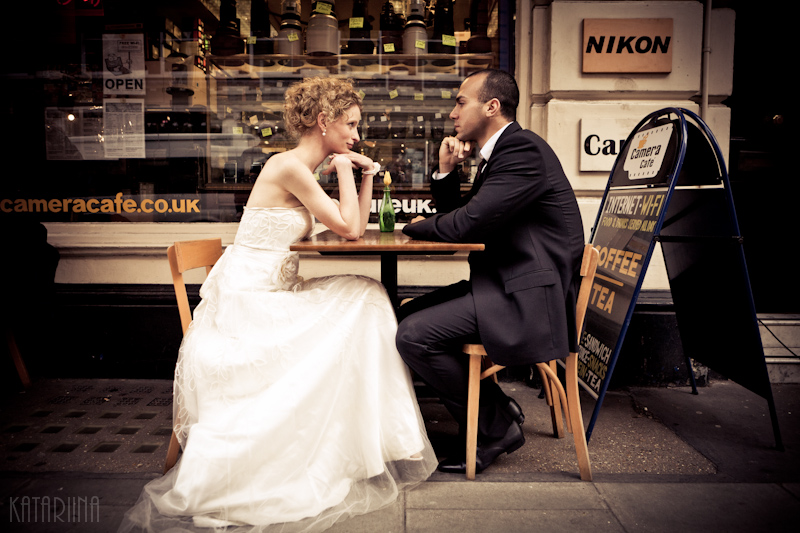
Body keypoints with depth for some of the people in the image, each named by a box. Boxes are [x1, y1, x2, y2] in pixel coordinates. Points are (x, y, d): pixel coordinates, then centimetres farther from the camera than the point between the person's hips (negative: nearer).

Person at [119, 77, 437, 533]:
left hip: (273, 296, 9)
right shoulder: (288, 166, -16)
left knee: (365, 299, -3)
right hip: (246, 300, -9)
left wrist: (366, 175, 8)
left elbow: (357, 229, 14)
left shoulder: (304, 171, 14)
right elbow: (349, 229, -14)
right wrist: (344, 168, -5)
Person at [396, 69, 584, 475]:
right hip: (504, 285, 11)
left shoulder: (523, 148, -15)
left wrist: (416, 226, -2)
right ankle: (497, 408, 14)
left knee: (413, 335, -18)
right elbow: (457, 217, 19)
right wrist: (446, 171, 4)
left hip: (530, 297, -11)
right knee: (407, 315, 10)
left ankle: (497, 427, 1)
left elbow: (465, 225, -22)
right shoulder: (498, 153, 18)